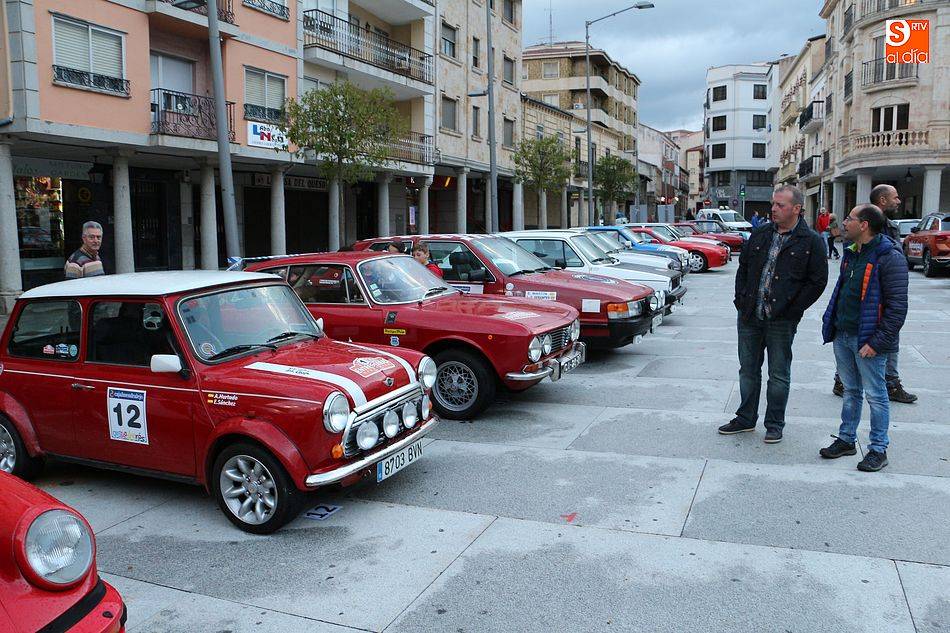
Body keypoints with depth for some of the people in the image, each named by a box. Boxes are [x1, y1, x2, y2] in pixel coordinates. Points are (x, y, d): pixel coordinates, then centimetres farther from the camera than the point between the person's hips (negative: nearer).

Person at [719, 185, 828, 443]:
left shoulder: (811, 242, -5)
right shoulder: (760, 235, 9)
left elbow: (818, 281, -5)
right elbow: (743, 267, 16)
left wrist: (794, 309, -10)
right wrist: (741, 299, 5)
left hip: (782, 320, -4)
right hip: (749, 316, 5)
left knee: (779, 374, 6)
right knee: (748, 369, 14)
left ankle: (775, 424, 20)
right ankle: (746, 418, 27)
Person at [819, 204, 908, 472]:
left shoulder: (890, 258, -15)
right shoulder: (852, 254, 11)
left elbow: (897, 306, -18)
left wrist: (877, 342, -20)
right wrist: (831, 324, 13)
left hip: (867, 341, -8)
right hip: (843, 336, 8)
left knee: (875, 395, 4)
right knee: (851, 391, 18)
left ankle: (878, 450, 15)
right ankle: (846, 440, 28)